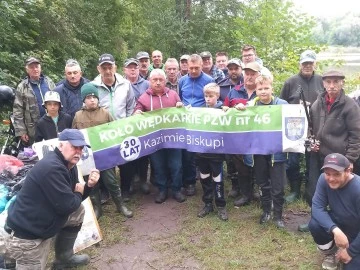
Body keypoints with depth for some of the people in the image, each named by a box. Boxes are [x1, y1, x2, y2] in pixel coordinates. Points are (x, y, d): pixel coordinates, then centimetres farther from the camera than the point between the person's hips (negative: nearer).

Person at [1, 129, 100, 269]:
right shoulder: (52, 168, -27)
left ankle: (64, 258, 27)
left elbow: (75, 202, 12)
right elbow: (66, 206, -27)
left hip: (43, 224, 10)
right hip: (25, 235, -10)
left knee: (79, 211, 16)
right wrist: (79, 193, -7)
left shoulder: (69, 166, 5)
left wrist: (89, 185, -6)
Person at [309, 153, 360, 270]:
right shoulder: (324, 179, -20)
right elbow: (317, 207, -22)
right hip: (337, 224, 3)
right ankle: (330, 254, 6)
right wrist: (335, 230, -38)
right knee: (314, 225, -26)